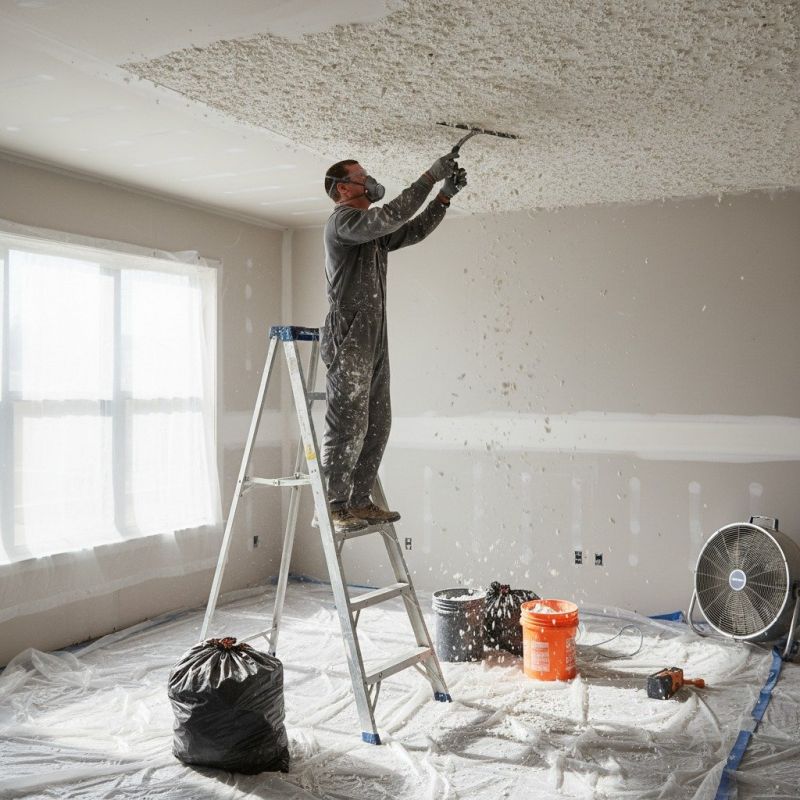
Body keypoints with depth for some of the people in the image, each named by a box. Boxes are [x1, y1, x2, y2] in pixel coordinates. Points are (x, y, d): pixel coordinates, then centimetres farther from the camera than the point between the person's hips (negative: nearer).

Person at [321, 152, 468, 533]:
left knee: (376, 427, 8)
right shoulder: (342, 219, -5)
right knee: (347, 426, -9)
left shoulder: (372, 232, 22)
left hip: (374, 339, 9)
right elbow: (392, 216, -18)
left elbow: (414, 229, 26)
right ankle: (336, 508, -4)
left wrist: (446, 194, 16)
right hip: (348, 338, -9)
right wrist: (431, 176, -13)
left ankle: (360, 502, 14)